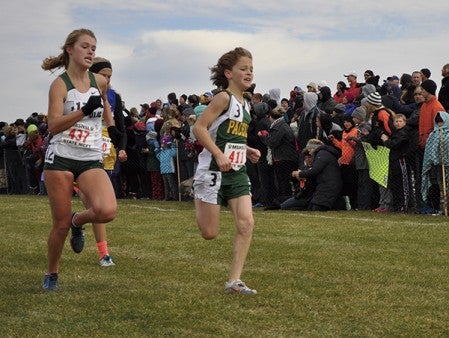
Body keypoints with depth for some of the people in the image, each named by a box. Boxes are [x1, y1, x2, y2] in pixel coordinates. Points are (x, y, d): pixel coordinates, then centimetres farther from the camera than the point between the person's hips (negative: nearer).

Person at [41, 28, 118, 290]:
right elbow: (54, 126, -19)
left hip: (91, 160, 3)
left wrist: (111, 124, 23)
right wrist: (85, 110, -26)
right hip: (61, 158, -3)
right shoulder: (60, 84, -8)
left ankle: (78, 221, 11)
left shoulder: (100, 81, 7)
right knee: (61, 224, 1)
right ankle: (52, 274, 25)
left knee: (107, 211, -23)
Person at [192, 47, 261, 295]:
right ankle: (197, 198, 32)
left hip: (237, 173, 7)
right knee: (209, 233, 0)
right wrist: (219, 155, -26)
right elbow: (199, 128, -18)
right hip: (213, 172, -7)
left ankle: (234, 280, -6)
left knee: (246, 223, -10)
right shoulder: (223, 98, -12)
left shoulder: (245, 104, 13)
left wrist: (247, 151, 8)